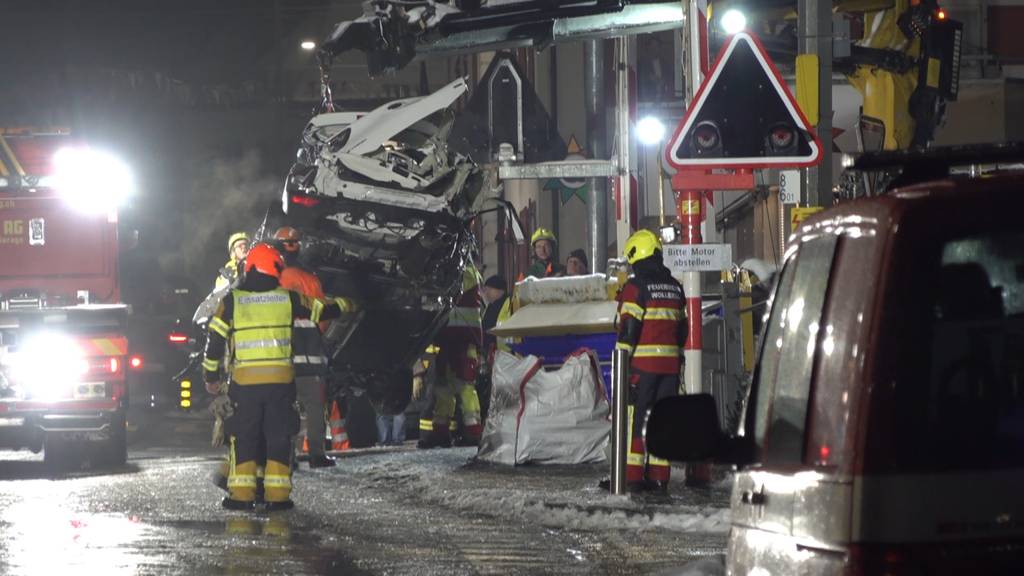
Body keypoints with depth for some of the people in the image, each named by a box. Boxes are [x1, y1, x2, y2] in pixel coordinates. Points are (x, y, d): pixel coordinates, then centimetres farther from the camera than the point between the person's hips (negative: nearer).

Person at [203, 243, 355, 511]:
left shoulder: (232, 301, 2)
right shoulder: (288, 298, 3)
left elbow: (214, 340, 3)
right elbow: (321, 310, 16)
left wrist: (211, 376, 13)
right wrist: (344, 306, 37)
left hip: (244, 381, 0)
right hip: (281, 379, 0)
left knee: (243, 437, 7)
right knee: (279, 436, 8)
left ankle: (241, 494, 2)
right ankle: (277, 495, 4)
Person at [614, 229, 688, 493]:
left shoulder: (636, 286, -7)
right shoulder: (675, 287, 14)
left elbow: (628, 328, -11)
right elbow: (683, 328, 17)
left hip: (642, 363, -6)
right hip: (670, 363, 6)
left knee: (634, 418, -3)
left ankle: (632, 476, -8)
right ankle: (659, 477, 7)